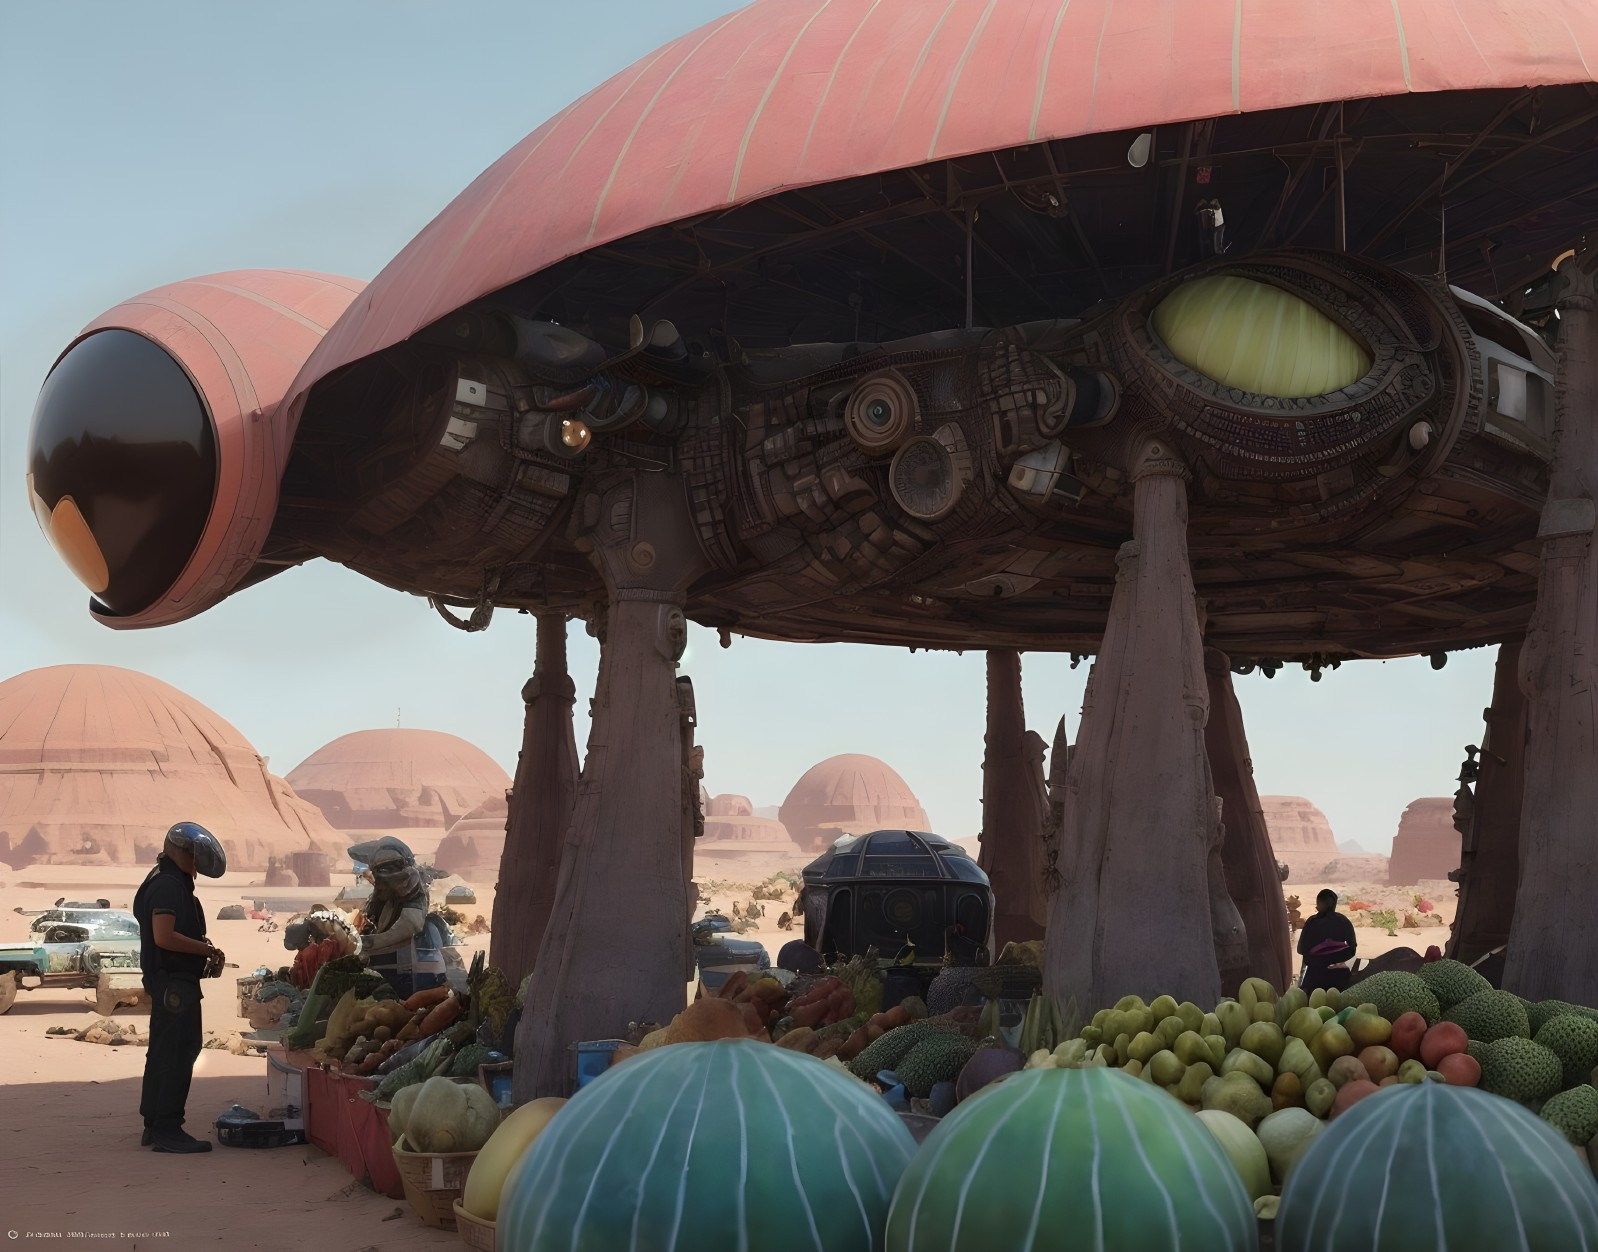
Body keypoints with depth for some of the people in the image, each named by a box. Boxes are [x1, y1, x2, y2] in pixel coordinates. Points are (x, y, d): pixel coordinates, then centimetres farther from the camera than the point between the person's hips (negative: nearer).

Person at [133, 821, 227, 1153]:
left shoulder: (171, 883, 18)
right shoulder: (168, 885, -15)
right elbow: (164, 936, -24)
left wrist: (203, 951, 12)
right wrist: (208, 949, -15)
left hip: (167, 980, 11)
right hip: (174, 980, -11)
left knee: (163, 1052, 14)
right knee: (178, 1052, -9)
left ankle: (154, 1126, 20)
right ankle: (167, 1129, -7)